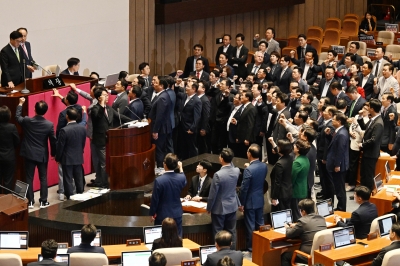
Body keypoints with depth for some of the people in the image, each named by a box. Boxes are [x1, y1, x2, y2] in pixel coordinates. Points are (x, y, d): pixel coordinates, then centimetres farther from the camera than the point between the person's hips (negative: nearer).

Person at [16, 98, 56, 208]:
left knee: (29, 178, 8)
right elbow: (53, 141, -5)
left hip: (29, 154, 0)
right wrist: (53, 153, 11)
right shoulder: (49, 124, -13)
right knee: (43, 178, 11)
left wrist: (20, 104, 24)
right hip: (42, 155, 0)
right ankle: (43, 201, 11)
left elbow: (17, 117, 11)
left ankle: (30, 201, 9)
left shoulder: (27, 121, -12)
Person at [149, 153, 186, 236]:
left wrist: (152, 213, 2)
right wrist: (180, 168, 35)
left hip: (162, 215, -4)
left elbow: (155, 199, -13)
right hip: (177, 214, 4)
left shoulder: (159, 180, -21)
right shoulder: (181, 178, -8)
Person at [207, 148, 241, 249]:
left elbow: (212, 194, -17)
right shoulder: (236, 171, -9)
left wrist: (209, 208, -4)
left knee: (218, 233, 6)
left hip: (219, 208, -6)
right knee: (231, 231, 14)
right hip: (232, 206, 6)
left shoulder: (218, 175, -26)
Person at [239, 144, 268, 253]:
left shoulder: (248, 170, -25)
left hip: (250, 201, -7)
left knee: (250, 225, 6)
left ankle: (251, 247, 16)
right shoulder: (264, 166, -5)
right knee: (260, 223, 18)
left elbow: (244, 188, -20)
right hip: (260, 199, 7)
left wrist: (241, 203, -9)